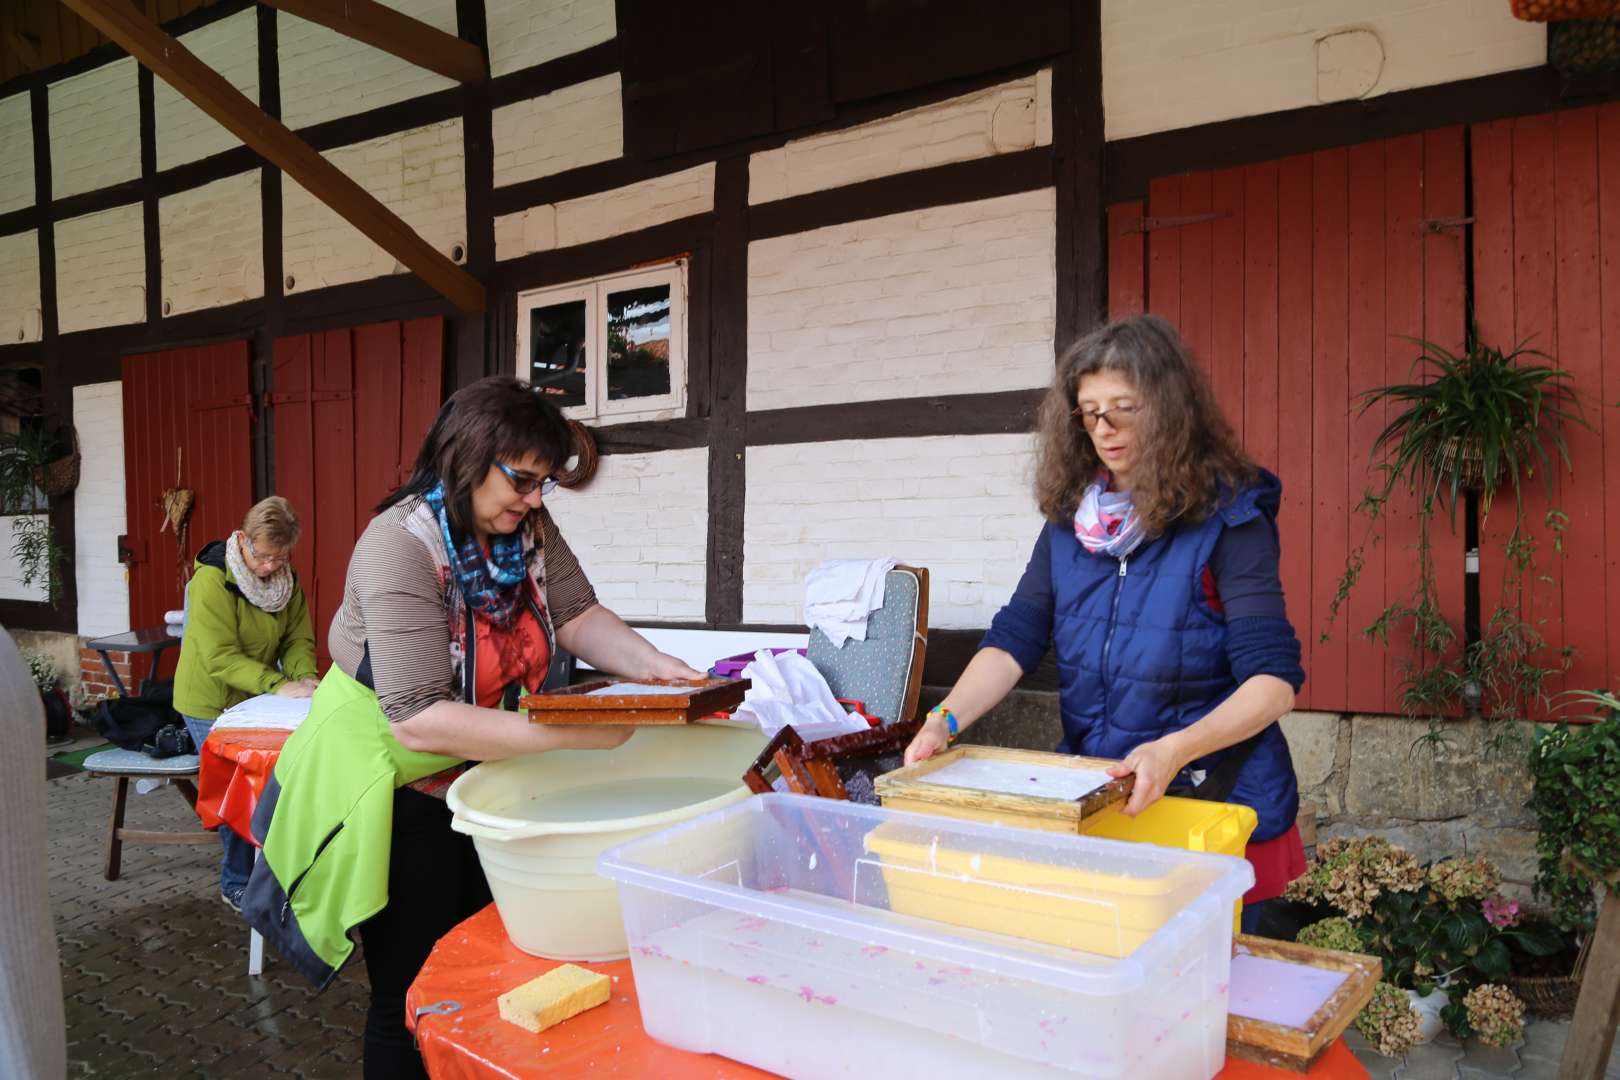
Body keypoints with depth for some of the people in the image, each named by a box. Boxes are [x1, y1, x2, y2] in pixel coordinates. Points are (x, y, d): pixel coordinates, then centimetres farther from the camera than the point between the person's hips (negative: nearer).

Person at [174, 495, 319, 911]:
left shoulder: (287, 580, -3)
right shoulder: (212, 580, -23)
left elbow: (298, 639, -1)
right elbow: (221, 658, -28)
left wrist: (304, 676, -22)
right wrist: (278, 685, -36)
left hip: (257, 702, 5)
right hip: (213, 705, -5)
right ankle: (236, 885, 16)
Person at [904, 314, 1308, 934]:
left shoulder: (1229, 518, -14)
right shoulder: (1070, 519, 1)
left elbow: (1273, 681, -19)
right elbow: (1015, 638, -5)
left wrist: (1175, 750, -35)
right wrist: (946, 721, -21)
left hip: (1217, 810, -4)